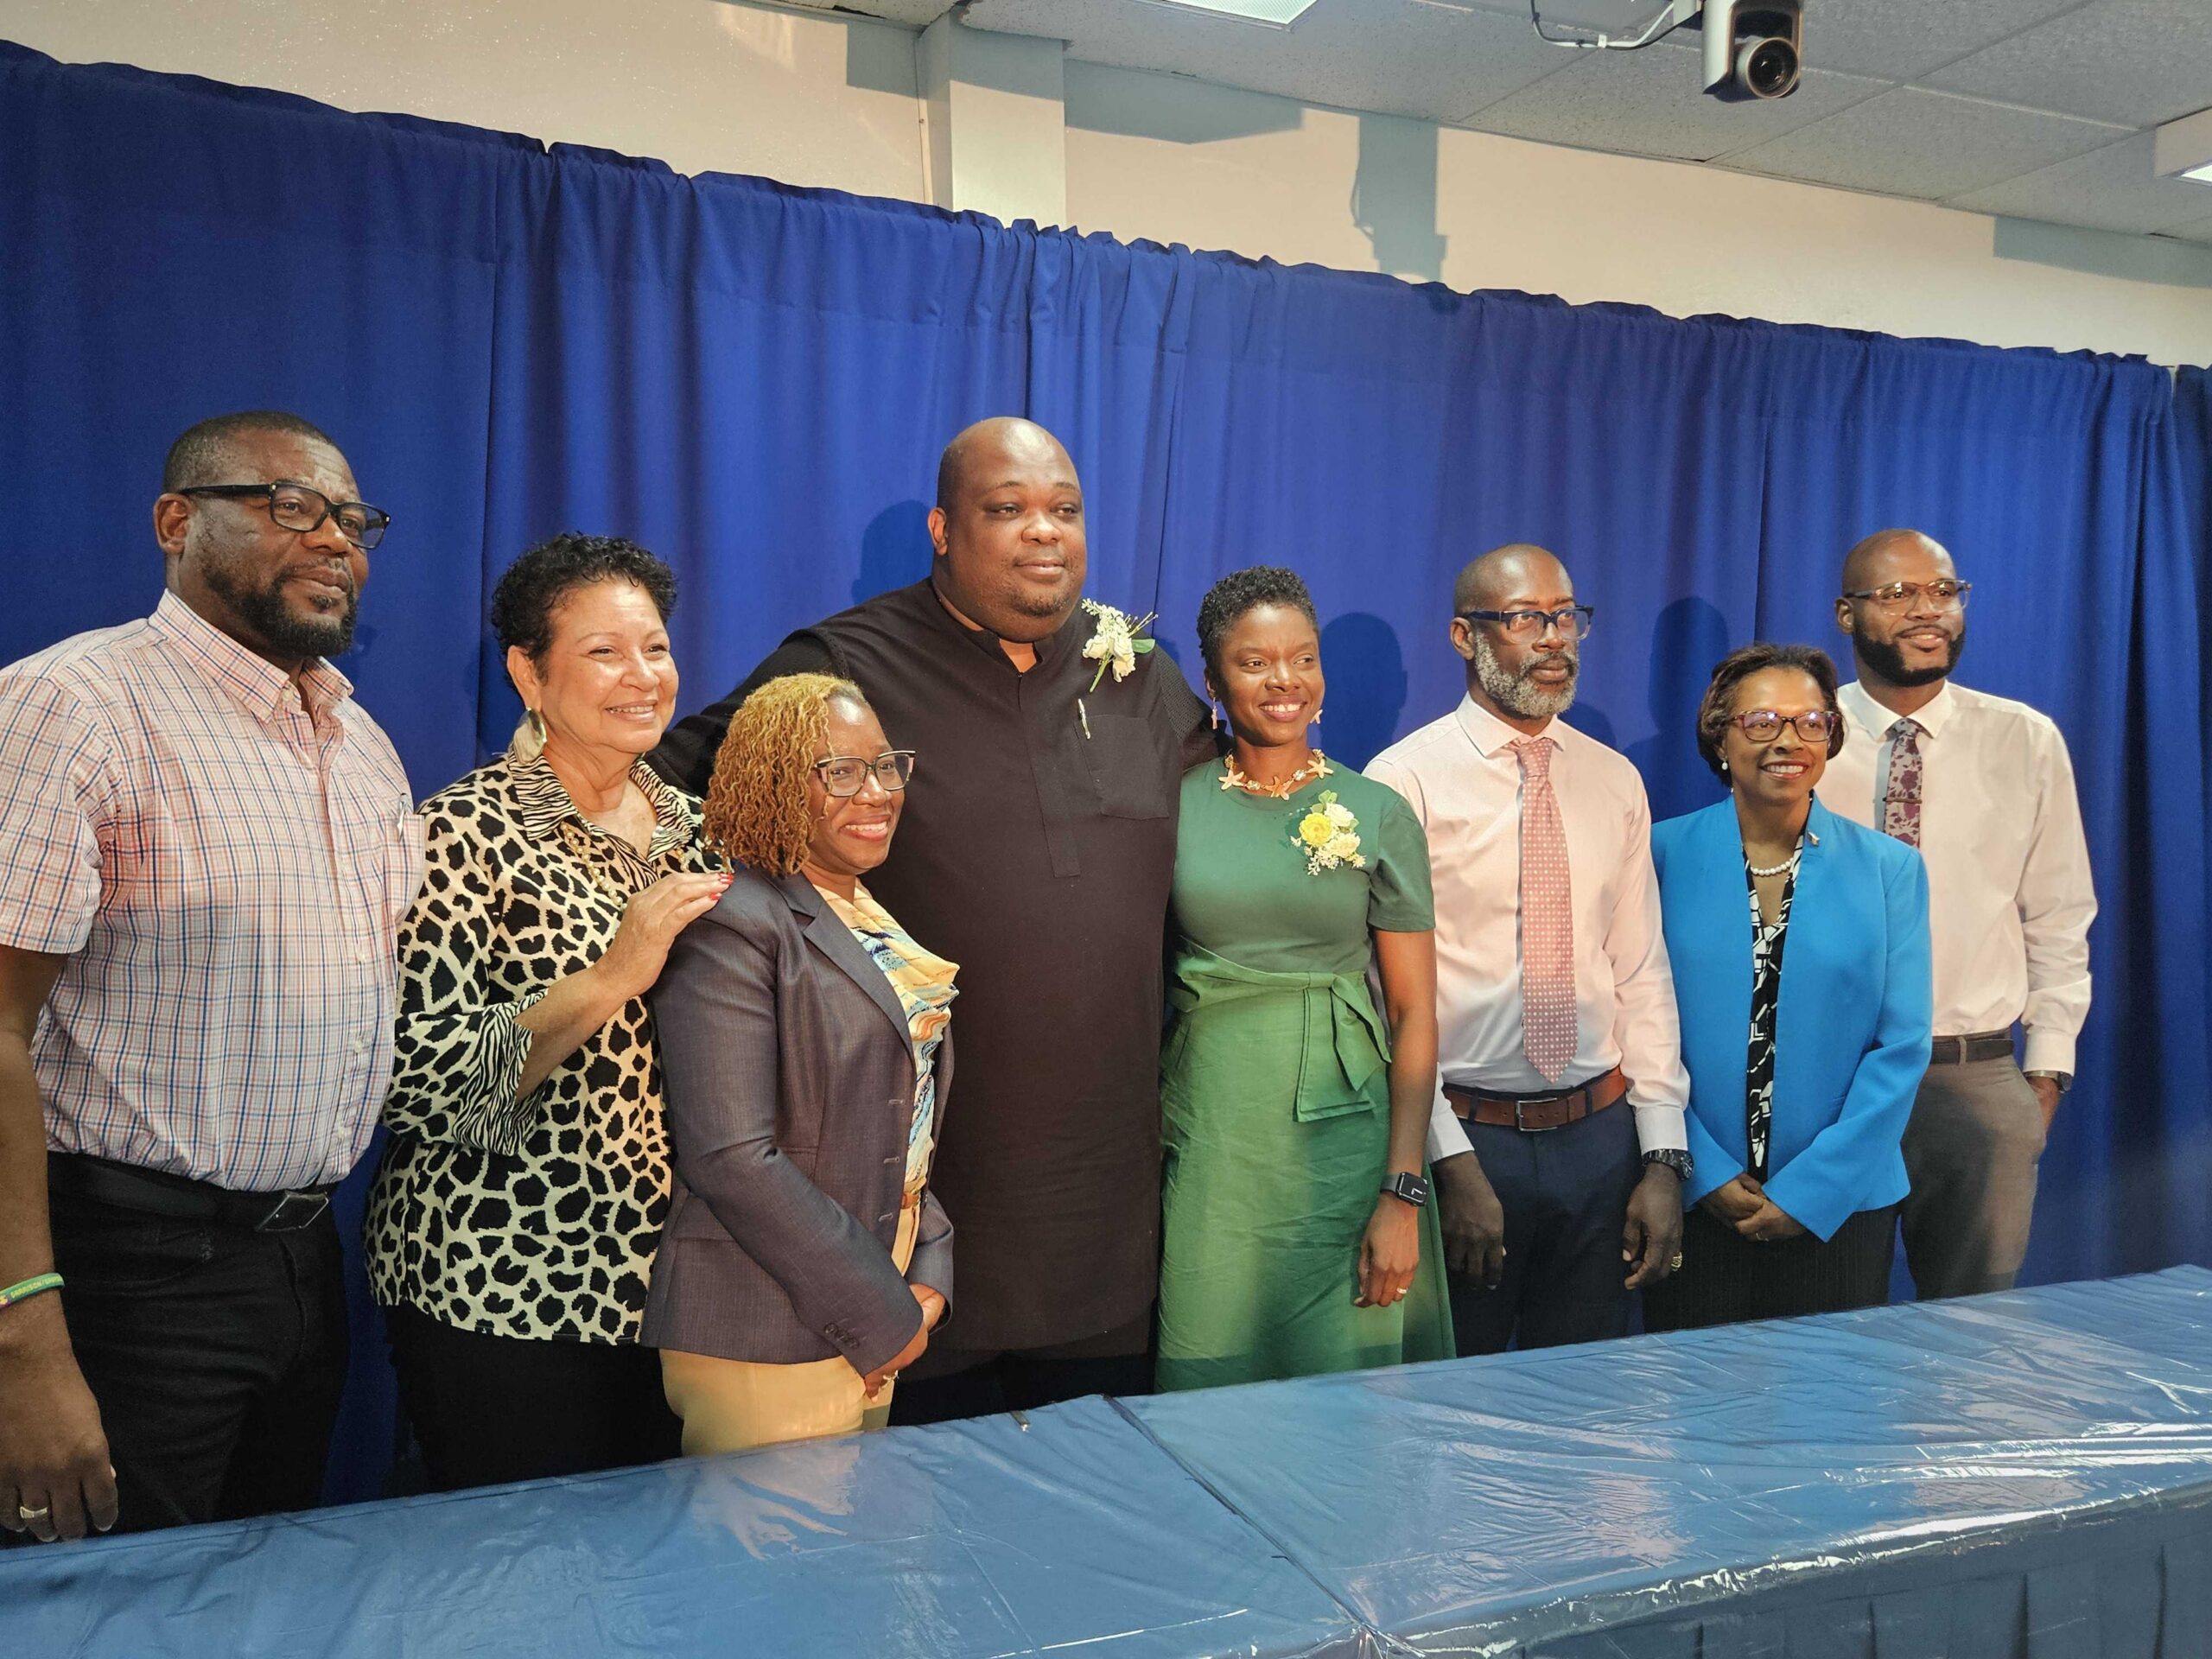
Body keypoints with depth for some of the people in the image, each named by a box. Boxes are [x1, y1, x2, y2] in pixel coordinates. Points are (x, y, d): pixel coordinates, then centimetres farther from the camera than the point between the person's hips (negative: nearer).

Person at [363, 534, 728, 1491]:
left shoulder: (688, 827, 7)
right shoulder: (468, 831, -12)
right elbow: (414, 1086, -19)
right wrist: (607, 980, -26)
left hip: (666, 1276, 6)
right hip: (502, 1297, -6)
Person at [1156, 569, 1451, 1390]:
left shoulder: (1378, 814, 1)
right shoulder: (1173, 804, 3)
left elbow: (1414, 1012, -1)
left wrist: (1404, 1193, -8)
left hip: (1341, 1137, 0)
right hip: (1208, 1137, 1)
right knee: (1211, 1381, 6)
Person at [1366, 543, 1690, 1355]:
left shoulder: (1615, 782, 8)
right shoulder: (1408, 779, -7)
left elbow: (1643, 973, 7)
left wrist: (1663, 1158, 2)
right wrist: (1451, 1161, -13)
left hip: (1600, 1131, 4)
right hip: (1463, 1132, -4)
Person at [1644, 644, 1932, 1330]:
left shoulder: (1889, 869, 1)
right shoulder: (1664, 855, -2)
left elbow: (1903, 1046, -2)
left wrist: (1811, 1191, -8)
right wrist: (1705, 1172, -9)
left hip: (1838, 1210, 1)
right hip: (1692, 1203, 0)